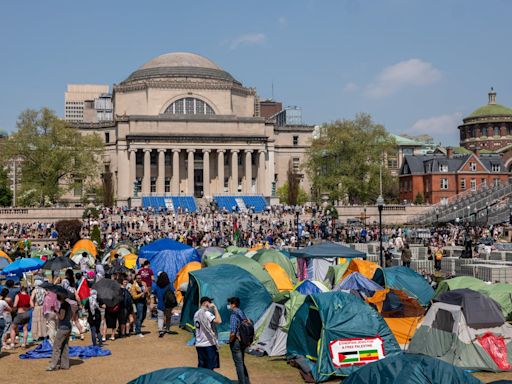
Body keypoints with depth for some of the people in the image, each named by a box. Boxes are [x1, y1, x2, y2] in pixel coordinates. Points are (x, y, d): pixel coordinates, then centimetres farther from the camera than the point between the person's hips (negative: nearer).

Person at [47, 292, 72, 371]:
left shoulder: (63, 305, -15)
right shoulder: (68, 304, 12)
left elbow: (61, 317, -18)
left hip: (63, 327, -9)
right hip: (68, 327, 9)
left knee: (56, 347, -5)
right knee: (65, 347, 12)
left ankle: (53, 365, -4)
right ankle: (65, 364, 14)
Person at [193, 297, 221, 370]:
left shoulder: (196, 313, 11)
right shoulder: (206, 313, -15)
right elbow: (218, 321, -27)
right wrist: (215, 308, -17)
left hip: (199, 344, 8)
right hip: (209, 344, -8)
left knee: (201, 367, 11)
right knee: (210, 367, 0)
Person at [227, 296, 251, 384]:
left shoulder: (234, 316, -18)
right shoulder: (243, 314, 7)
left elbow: (233, 333, -24)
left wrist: (230, 341, -8)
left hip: (236, 342, -8)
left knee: (238, 364, 1)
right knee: (242, 363, 20)